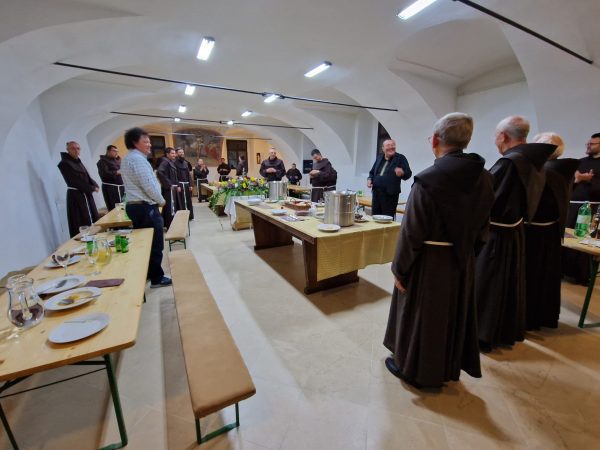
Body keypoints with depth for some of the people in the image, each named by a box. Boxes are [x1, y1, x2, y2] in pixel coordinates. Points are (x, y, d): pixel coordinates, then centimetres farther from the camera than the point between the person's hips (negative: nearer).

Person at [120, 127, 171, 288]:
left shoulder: (128, 158, 17)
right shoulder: (137, 159, -15)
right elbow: (148, 185, -21)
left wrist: (156, 200, 15)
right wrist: (161, 200, -6)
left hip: (135, 205, 10)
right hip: (146, 208, -10)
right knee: (155, 244, -1)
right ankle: (157, 278, 9)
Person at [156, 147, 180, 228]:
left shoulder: (172, 162, 17)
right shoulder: (165, 162, -12)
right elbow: (159, 173, -28)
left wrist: (178, 185, 12)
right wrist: (168, 184, -23)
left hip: (173, 188, 10)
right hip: (169, 189, -10)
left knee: (175, 207, 15)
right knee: (170, 208, -6)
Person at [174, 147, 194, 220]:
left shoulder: (186, 162, 14)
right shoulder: (174, 162, -5)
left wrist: (190, 185, 7)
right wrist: (177, 186, -17)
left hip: (187, 184, 6)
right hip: (180, 184, -6)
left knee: (188, 200, 10)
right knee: (181, 201, -4)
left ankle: (190, 216, 18)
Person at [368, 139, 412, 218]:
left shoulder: (401, 158, 0)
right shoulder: (379, 158, 14)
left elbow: (408, 173, -6)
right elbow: (372, 172, 23)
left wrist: (402, 173, -28)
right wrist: (370, 179, 3)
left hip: (390, 194, -5)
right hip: (376, 192, 5)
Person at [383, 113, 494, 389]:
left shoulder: (428, 179, -23)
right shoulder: (483, 178, -2)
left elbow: (411, 233, -21)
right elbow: (482, 227, 5)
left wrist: (399, 269, -10)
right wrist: (466, 252, 17)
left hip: (429, 263, -6)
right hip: (463, 262, 7)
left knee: (421, 315, 13)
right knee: (453, 314, 23)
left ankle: (414, 369, 35)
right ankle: (447, 368, 45)